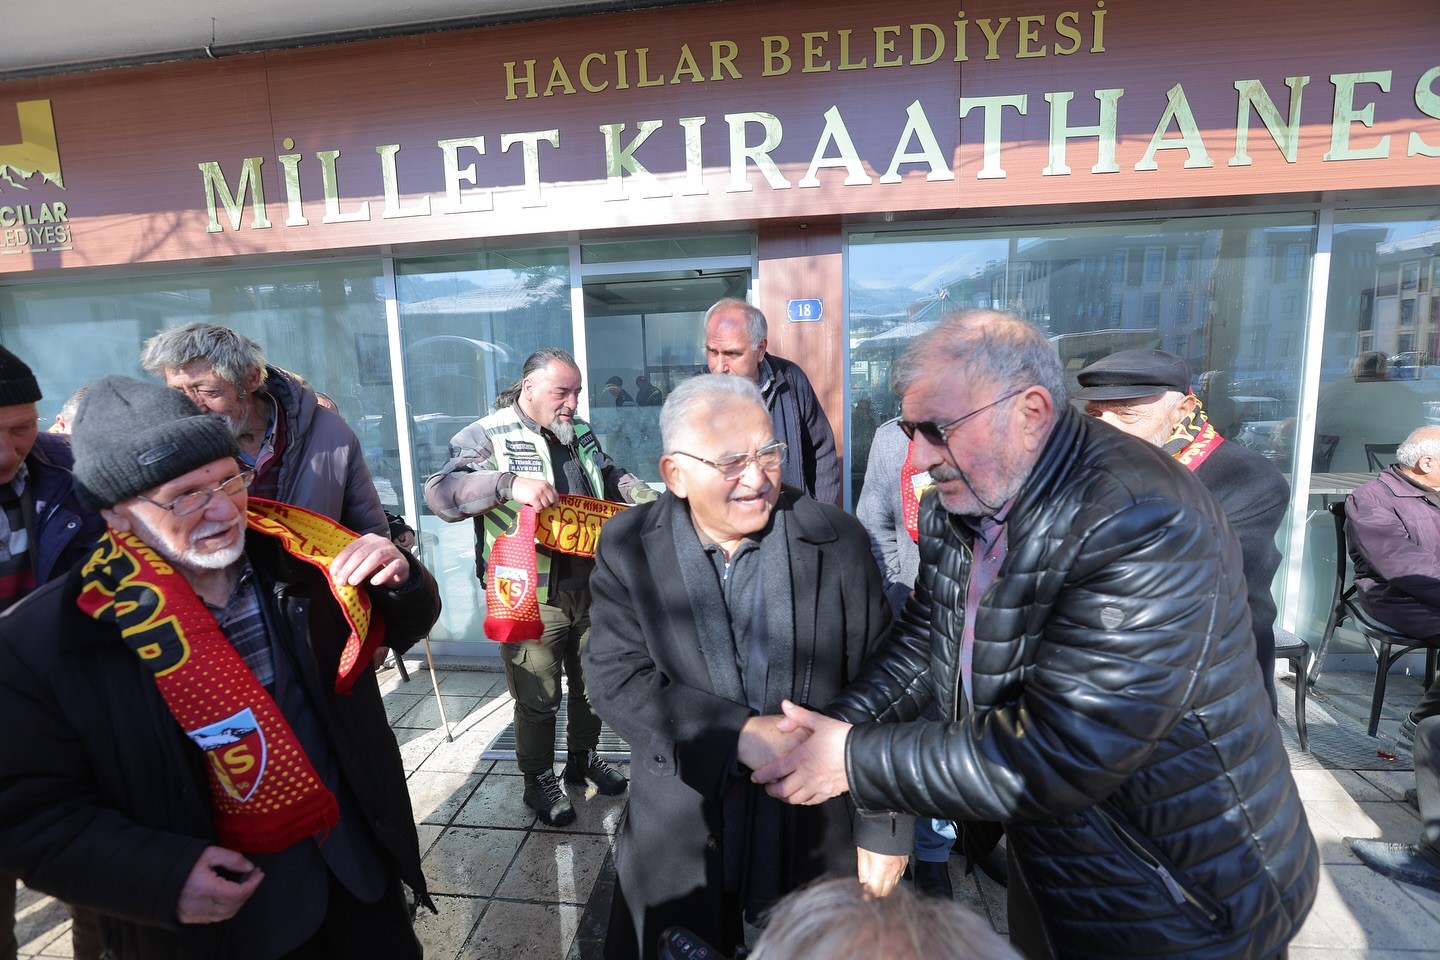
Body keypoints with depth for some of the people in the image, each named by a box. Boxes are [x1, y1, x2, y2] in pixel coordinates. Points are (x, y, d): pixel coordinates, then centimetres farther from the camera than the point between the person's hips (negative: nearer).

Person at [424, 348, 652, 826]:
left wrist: (642, 496, 6)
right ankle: (539, 782, 30)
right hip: (532, 598, -6)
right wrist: (509, 484, -37)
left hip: (590, 586, 6)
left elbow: (613, 476, 26)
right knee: (538, 698, 8)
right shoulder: (488, 437, -11)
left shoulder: (580, 434, 10)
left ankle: (583, 758, 42)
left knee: (592, 681, 20)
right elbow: (440, 493, -23)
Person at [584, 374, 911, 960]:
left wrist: (885, 829, -2)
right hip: (680, 841, 1)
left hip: (817, 839, 0)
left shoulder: (839, 543, -10)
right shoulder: (629, 548, -8)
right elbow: (616, 679, -14)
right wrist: (738, 733, -26)